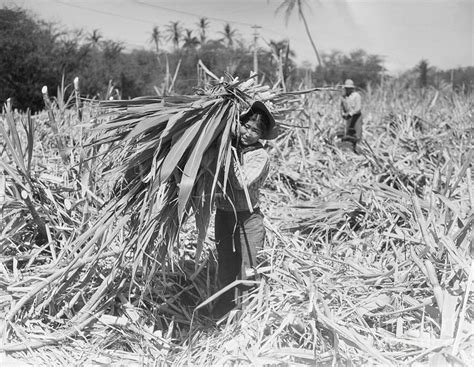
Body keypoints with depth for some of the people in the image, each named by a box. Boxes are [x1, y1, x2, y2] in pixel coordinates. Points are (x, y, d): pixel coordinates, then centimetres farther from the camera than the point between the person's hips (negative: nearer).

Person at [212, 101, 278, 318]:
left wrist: (232, 154, -21)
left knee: (247, 270, 0)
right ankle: (225, 302, 34)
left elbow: (242, 183, -20)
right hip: (223, 214, 4)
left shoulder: (260, 156, -9)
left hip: (248, 218, -4)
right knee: (225, 266, 14)